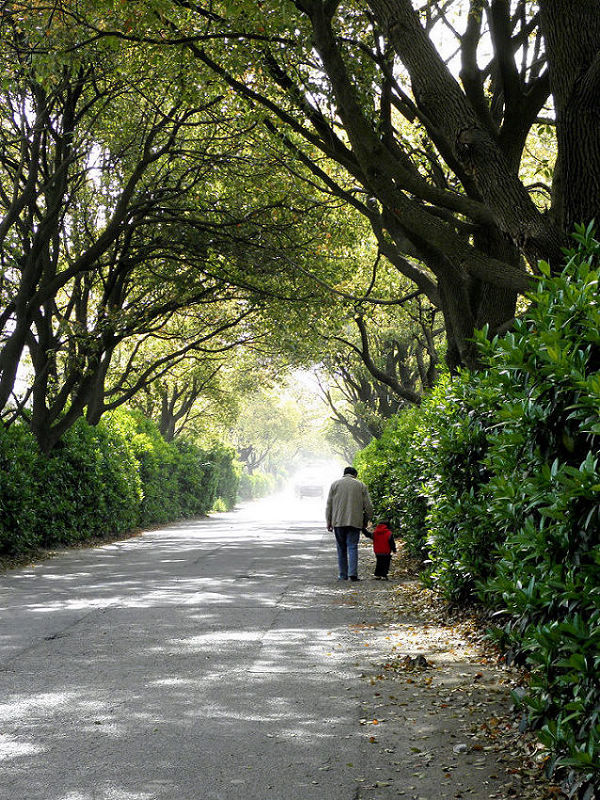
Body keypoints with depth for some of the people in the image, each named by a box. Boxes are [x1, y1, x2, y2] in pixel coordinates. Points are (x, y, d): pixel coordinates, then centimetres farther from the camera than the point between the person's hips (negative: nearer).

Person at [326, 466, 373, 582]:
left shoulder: (335, 484, 7)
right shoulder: (361, 485, 6)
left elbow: (329, 505, 5)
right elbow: (368, 506, 3)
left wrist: (328, 522, 7)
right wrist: (367, 518, 17)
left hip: (338, 521, 1)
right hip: (355, 522, -1)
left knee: (341, 549, 8)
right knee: (352, 547, -1)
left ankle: (342, 575, 10)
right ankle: (353, 573, -14)